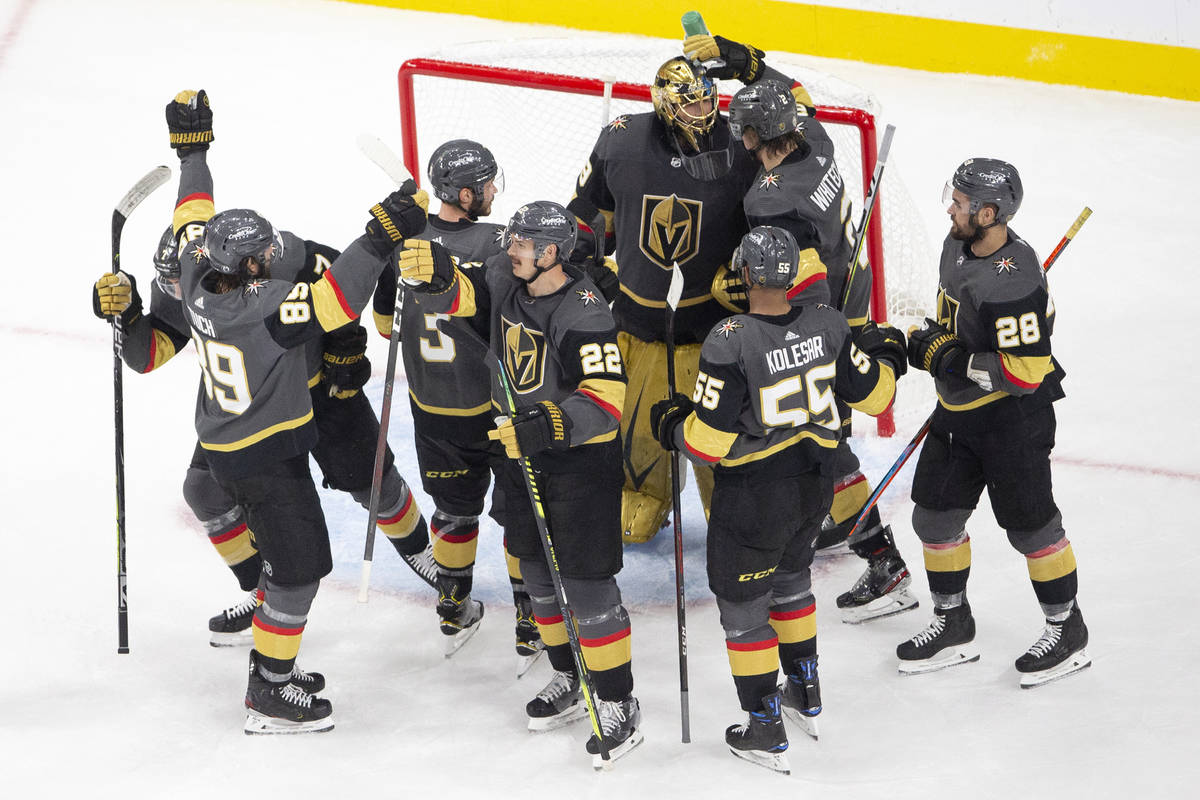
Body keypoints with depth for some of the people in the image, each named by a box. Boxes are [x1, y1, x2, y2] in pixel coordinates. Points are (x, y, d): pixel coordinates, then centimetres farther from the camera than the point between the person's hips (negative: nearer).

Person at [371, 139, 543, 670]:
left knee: (454, 507, 22)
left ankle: (455, 614, 36)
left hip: (433, 409, 5)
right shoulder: (497, 245, -24)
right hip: (500, 404, -4)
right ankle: (532, 628, 16)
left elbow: (386, 322, 6)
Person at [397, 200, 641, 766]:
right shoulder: (504, 281, -3)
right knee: (537, 571, 17)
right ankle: (570, 681, 34)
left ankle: (617, 704, 4)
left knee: (586, 581, -6)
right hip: (521, 446, 8)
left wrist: (548, 426, -40)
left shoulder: (583, 312, -25)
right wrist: (434, 274, -31)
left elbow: (606, 399, -29)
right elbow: (455, 296, -9)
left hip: (581, 455, -8)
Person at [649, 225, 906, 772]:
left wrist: (672, 426, 1)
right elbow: (871, 395, 4)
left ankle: (765, 731, 14)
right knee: (789, 577, 30)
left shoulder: (730, 343, -24)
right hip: (814, 481, 6)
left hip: (754, 496, -6)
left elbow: (710, 440, -21)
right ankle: (805, 696, 42)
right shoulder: (825, 323, -9)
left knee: (742, 603, 10)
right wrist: (885, 356, 25)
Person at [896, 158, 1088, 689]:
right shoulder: (958, 244, -2)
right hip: (958, 410, 9)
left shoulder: (1015, 282, -30)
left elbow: (1024, 372, -30)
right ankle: (953, 624, 27)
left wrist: (950, 361, -26)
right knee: (935, 516, 12)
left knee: (1028, 523, 2)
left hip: (1013, 415, -9)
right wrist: (934, 340, 5)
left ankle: (1067, 631, 19)